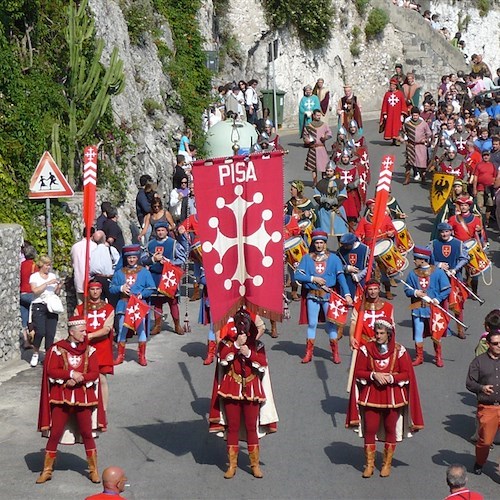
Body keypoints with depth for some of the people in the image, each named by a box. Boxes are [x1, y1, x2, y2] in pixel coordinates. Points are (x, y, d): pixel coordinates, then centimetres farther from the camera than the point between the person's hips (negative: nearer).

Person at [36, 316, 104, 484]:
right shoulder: (57, 349, -3)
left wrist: (78, 379, -18)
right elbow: (50, 371, -10)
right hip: (61, 398, -1)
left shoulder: (89, 350, 3)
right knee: (55, 434, 3)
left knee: (87, 433, 6)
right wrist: (71, 374, -19)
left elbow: (94, 374, -4)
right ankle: (47, 470, 13)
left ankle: (93, 470, 16)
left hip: (83, 399, 1)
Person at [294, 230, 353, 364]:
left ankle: (335, 353, 9)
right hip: (312, 296, 1)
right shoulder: (307, 258, 6)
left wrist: (347, 294, -15)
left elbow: (341, 277, -5)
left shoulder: (333, 258, 3)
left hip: (328, 295, -1)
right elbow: (298, 275, 0)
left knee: (331, 323, 1)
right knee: (312, 324, 5)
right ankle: (308, 353, 13)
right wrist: (313, 279, -12)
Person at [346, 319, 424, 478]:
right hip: (371, 396, 0)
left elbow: (407, 374, -3)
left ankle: (387, 464, 21)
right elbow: (358, 372, -2)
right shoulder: (366, 350, -3)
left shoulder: (399, 351, -5)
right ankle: (369, 464, 13)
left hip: (393, 397, 0)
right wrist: (374, 375, -18)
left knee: (390, 429, 8)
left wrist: (390, 378, -19)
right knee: (370, 429, 0)